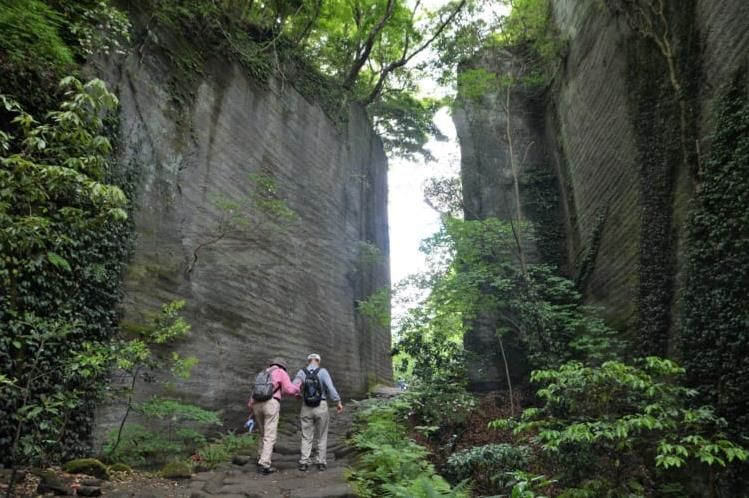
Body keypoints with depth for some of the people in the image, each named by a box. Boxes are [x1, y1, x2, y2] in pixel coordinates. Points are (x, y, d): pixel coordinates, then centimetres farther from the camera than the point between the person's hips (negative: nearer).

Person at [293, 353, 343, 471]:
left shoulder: (302, 372, -2)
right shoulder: (323, 372, -8)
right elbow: (331, 388, -15)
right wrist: (338, 402, -9)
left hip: (307, 408, 1)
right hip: (321, 407, -1)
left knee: (306, 437, 10)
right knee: (322, 437, 11)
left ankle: (304, 462, 5)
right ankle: (321, 462, 12)